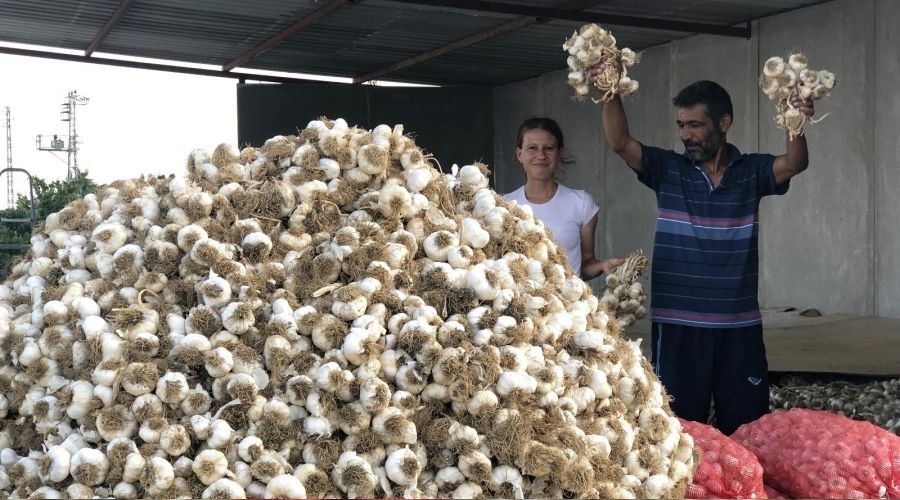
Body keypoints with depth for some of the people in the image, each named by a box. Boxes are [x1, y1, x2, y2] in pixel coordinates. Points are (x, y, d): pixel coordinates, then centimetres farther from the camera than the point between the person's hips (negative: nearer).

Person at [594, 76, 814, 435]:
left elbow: (794, 164, -15)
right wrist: (611, 96, -27)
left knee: (746, 429, 8)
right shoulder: (667, 170, 2)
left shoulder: (752, 172, 3)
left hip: (740, 326, 0)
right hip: (677, 325, 0)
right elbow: (619, 142, -10)